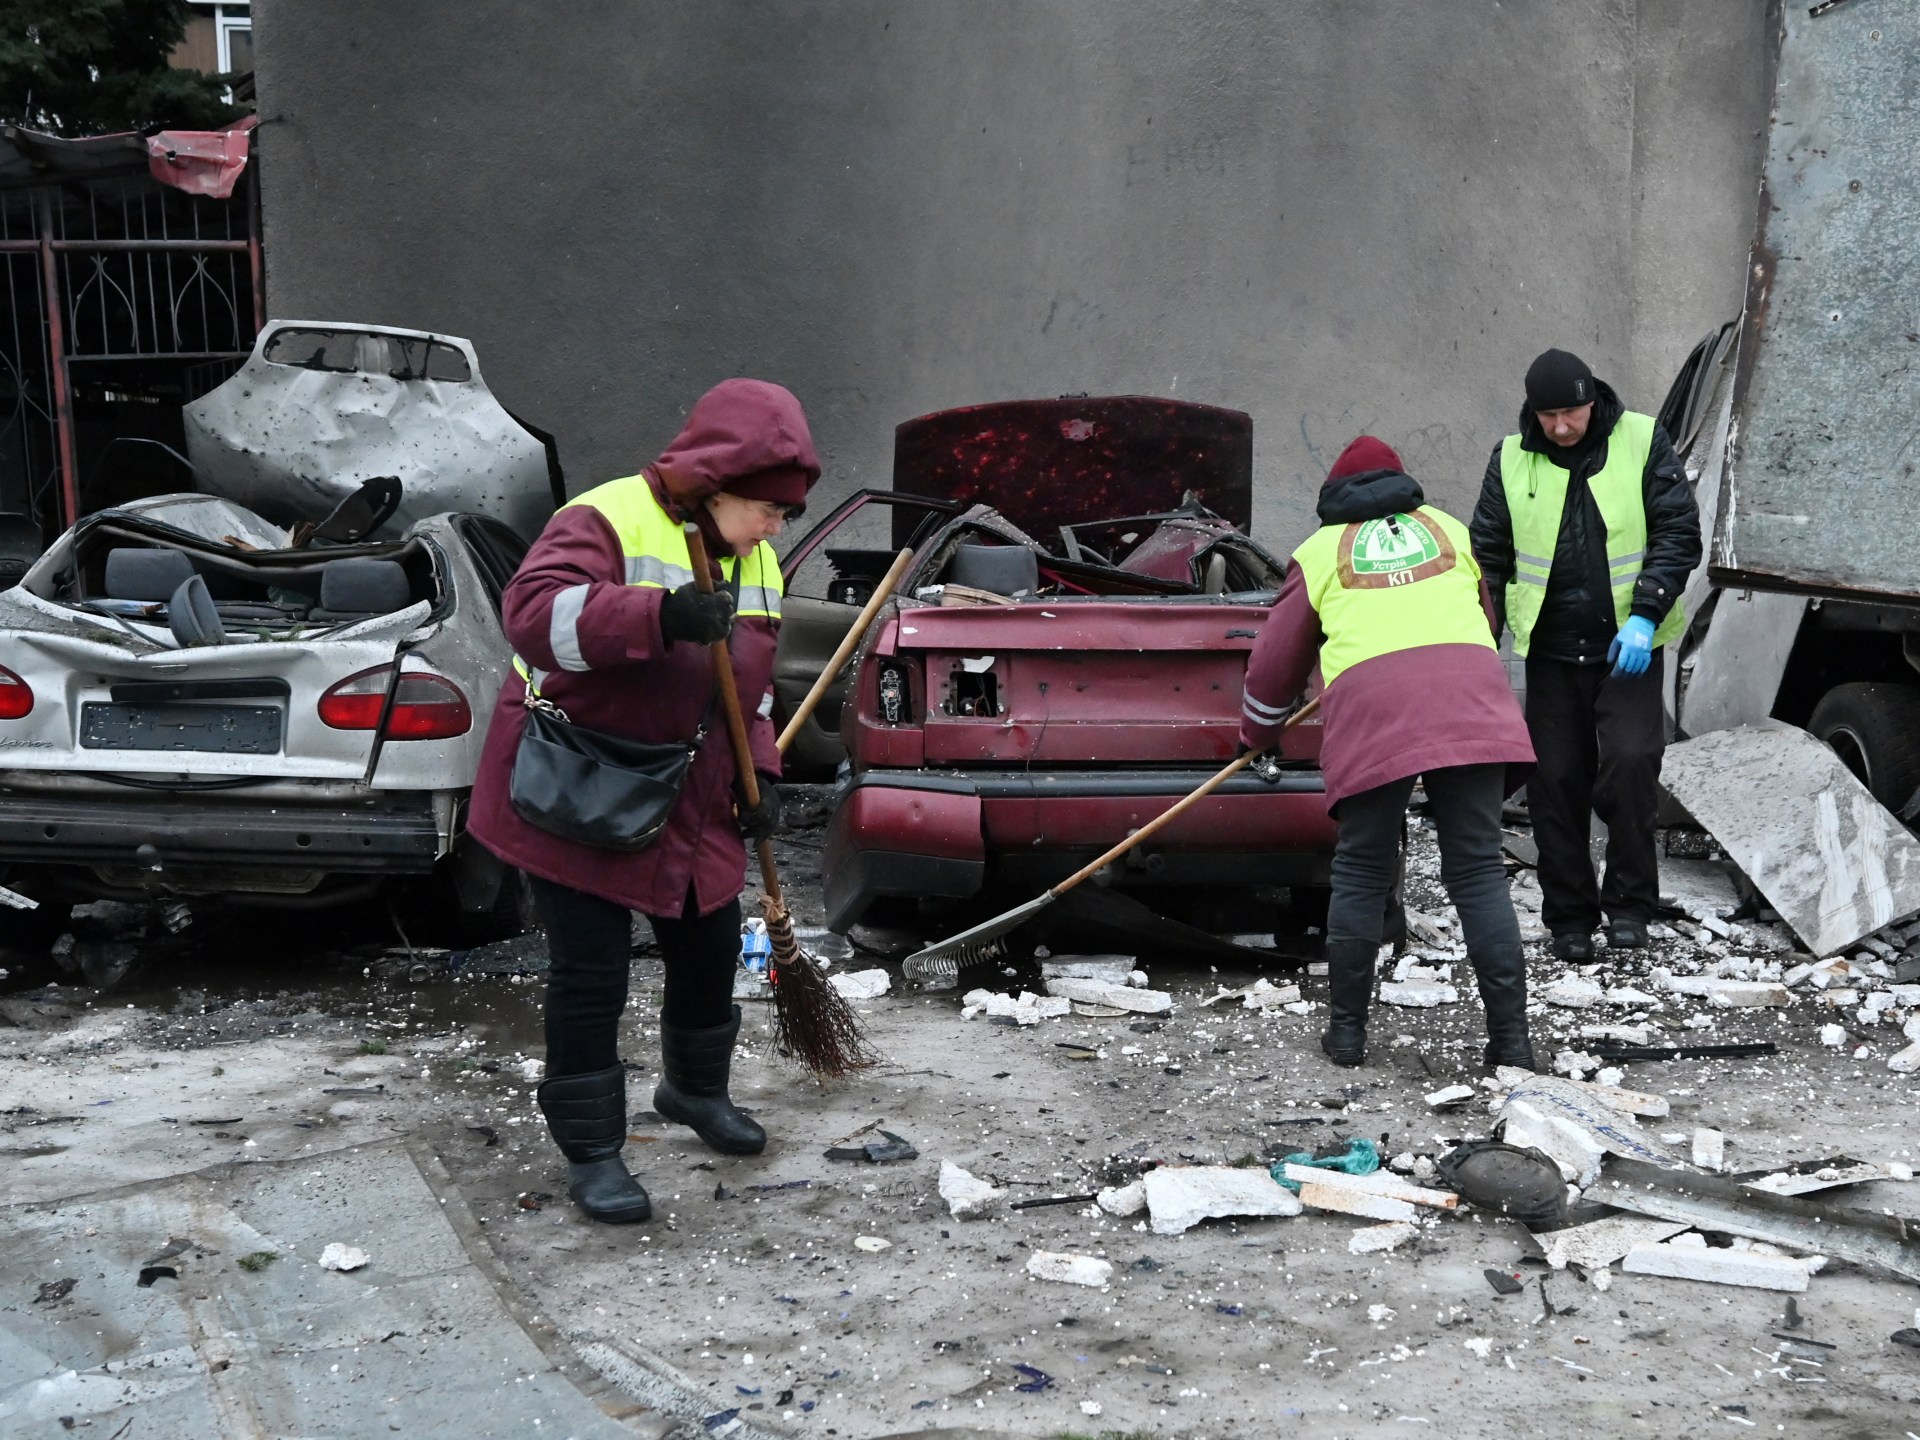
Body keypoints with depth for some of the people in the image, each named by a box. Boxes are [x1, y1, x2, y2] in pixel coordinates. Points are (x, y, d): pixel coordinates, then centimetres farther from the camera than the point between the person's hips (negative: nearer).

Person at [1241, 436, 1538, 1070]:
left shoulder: (1321, 550, 22)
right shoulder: (1450, 529, 29)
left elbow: (1276, 660, 24)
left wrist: (1257, 734, 41)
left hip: (1370, 704, -2)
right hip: (1469, 700, 2)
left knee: (1361, 871, 9)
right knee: (1478, 870, 3)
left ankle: (1347, 1029, 15)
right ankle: (1511, 1037, 1)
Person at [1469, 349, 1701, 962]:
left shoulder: (1643, 442, -4)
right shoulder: (1512, 459, 2)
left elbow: (1678, 533, -5)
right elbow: (1488, 553, 8)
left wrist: (1645, 616, -16)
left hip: (1630, 645, -2)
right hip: (1551, 649, 2)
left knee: (1630, 760, -16)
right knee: (1556, 780, 4)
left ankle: (1629, 900, 1)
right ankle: (1569, 917, 16)